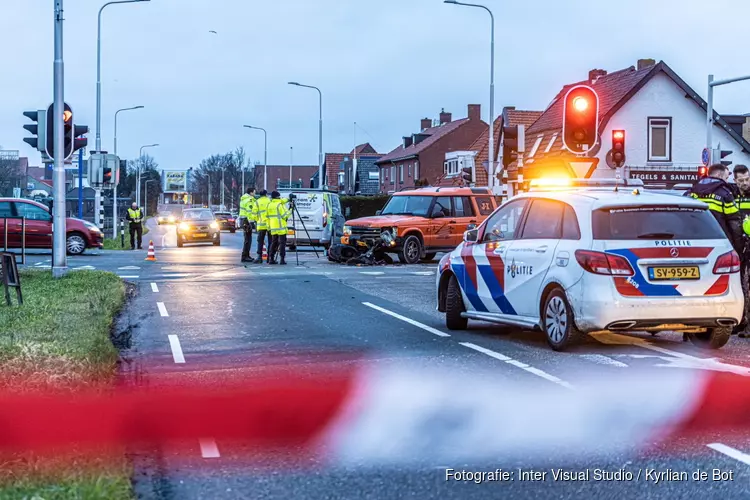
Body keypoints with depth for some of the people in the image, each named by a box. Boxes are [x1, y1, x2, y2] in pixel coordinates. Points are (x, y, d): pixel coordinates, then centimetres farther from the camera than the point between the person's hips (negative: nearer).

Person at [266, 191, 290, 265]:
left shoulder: (269, 205, 11)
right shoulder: (280, 205, -12)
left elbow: (268, 216, 16)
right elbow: (285, 215, -14)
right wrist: (289, 210, -1)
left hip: (273, 228, 7)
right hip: (281, 227, -7)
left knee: (274, 243, 13)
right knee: (282, 243, -4)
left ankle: (271, 259, 10)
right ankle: (282, 259, -8)